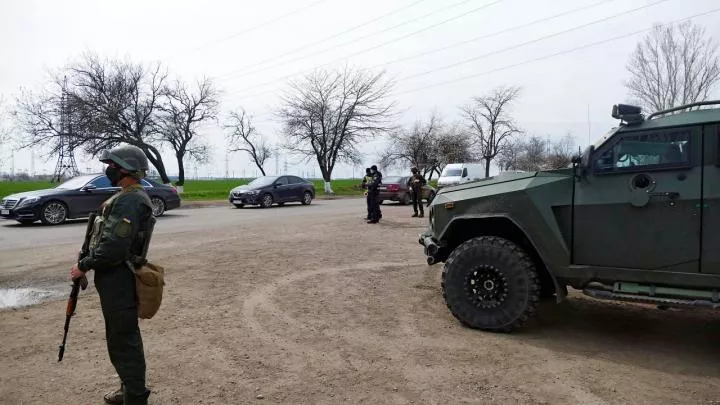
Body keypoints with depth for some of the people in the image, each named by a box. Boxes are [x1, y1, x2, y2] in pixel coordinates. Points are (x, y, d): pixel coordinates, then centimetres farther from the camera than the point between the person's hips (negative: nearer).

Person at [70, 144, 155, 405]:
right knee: (124, 336, 19)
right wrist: (89, 261, 13)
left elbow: (114, 247, -26)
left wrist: (84, 266, -13)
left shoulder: (128, 201, -21)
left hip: (119, 281, -11)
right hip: (119, 277, 11)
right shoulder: (130, 197, 13)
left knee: (123, 340, -1)